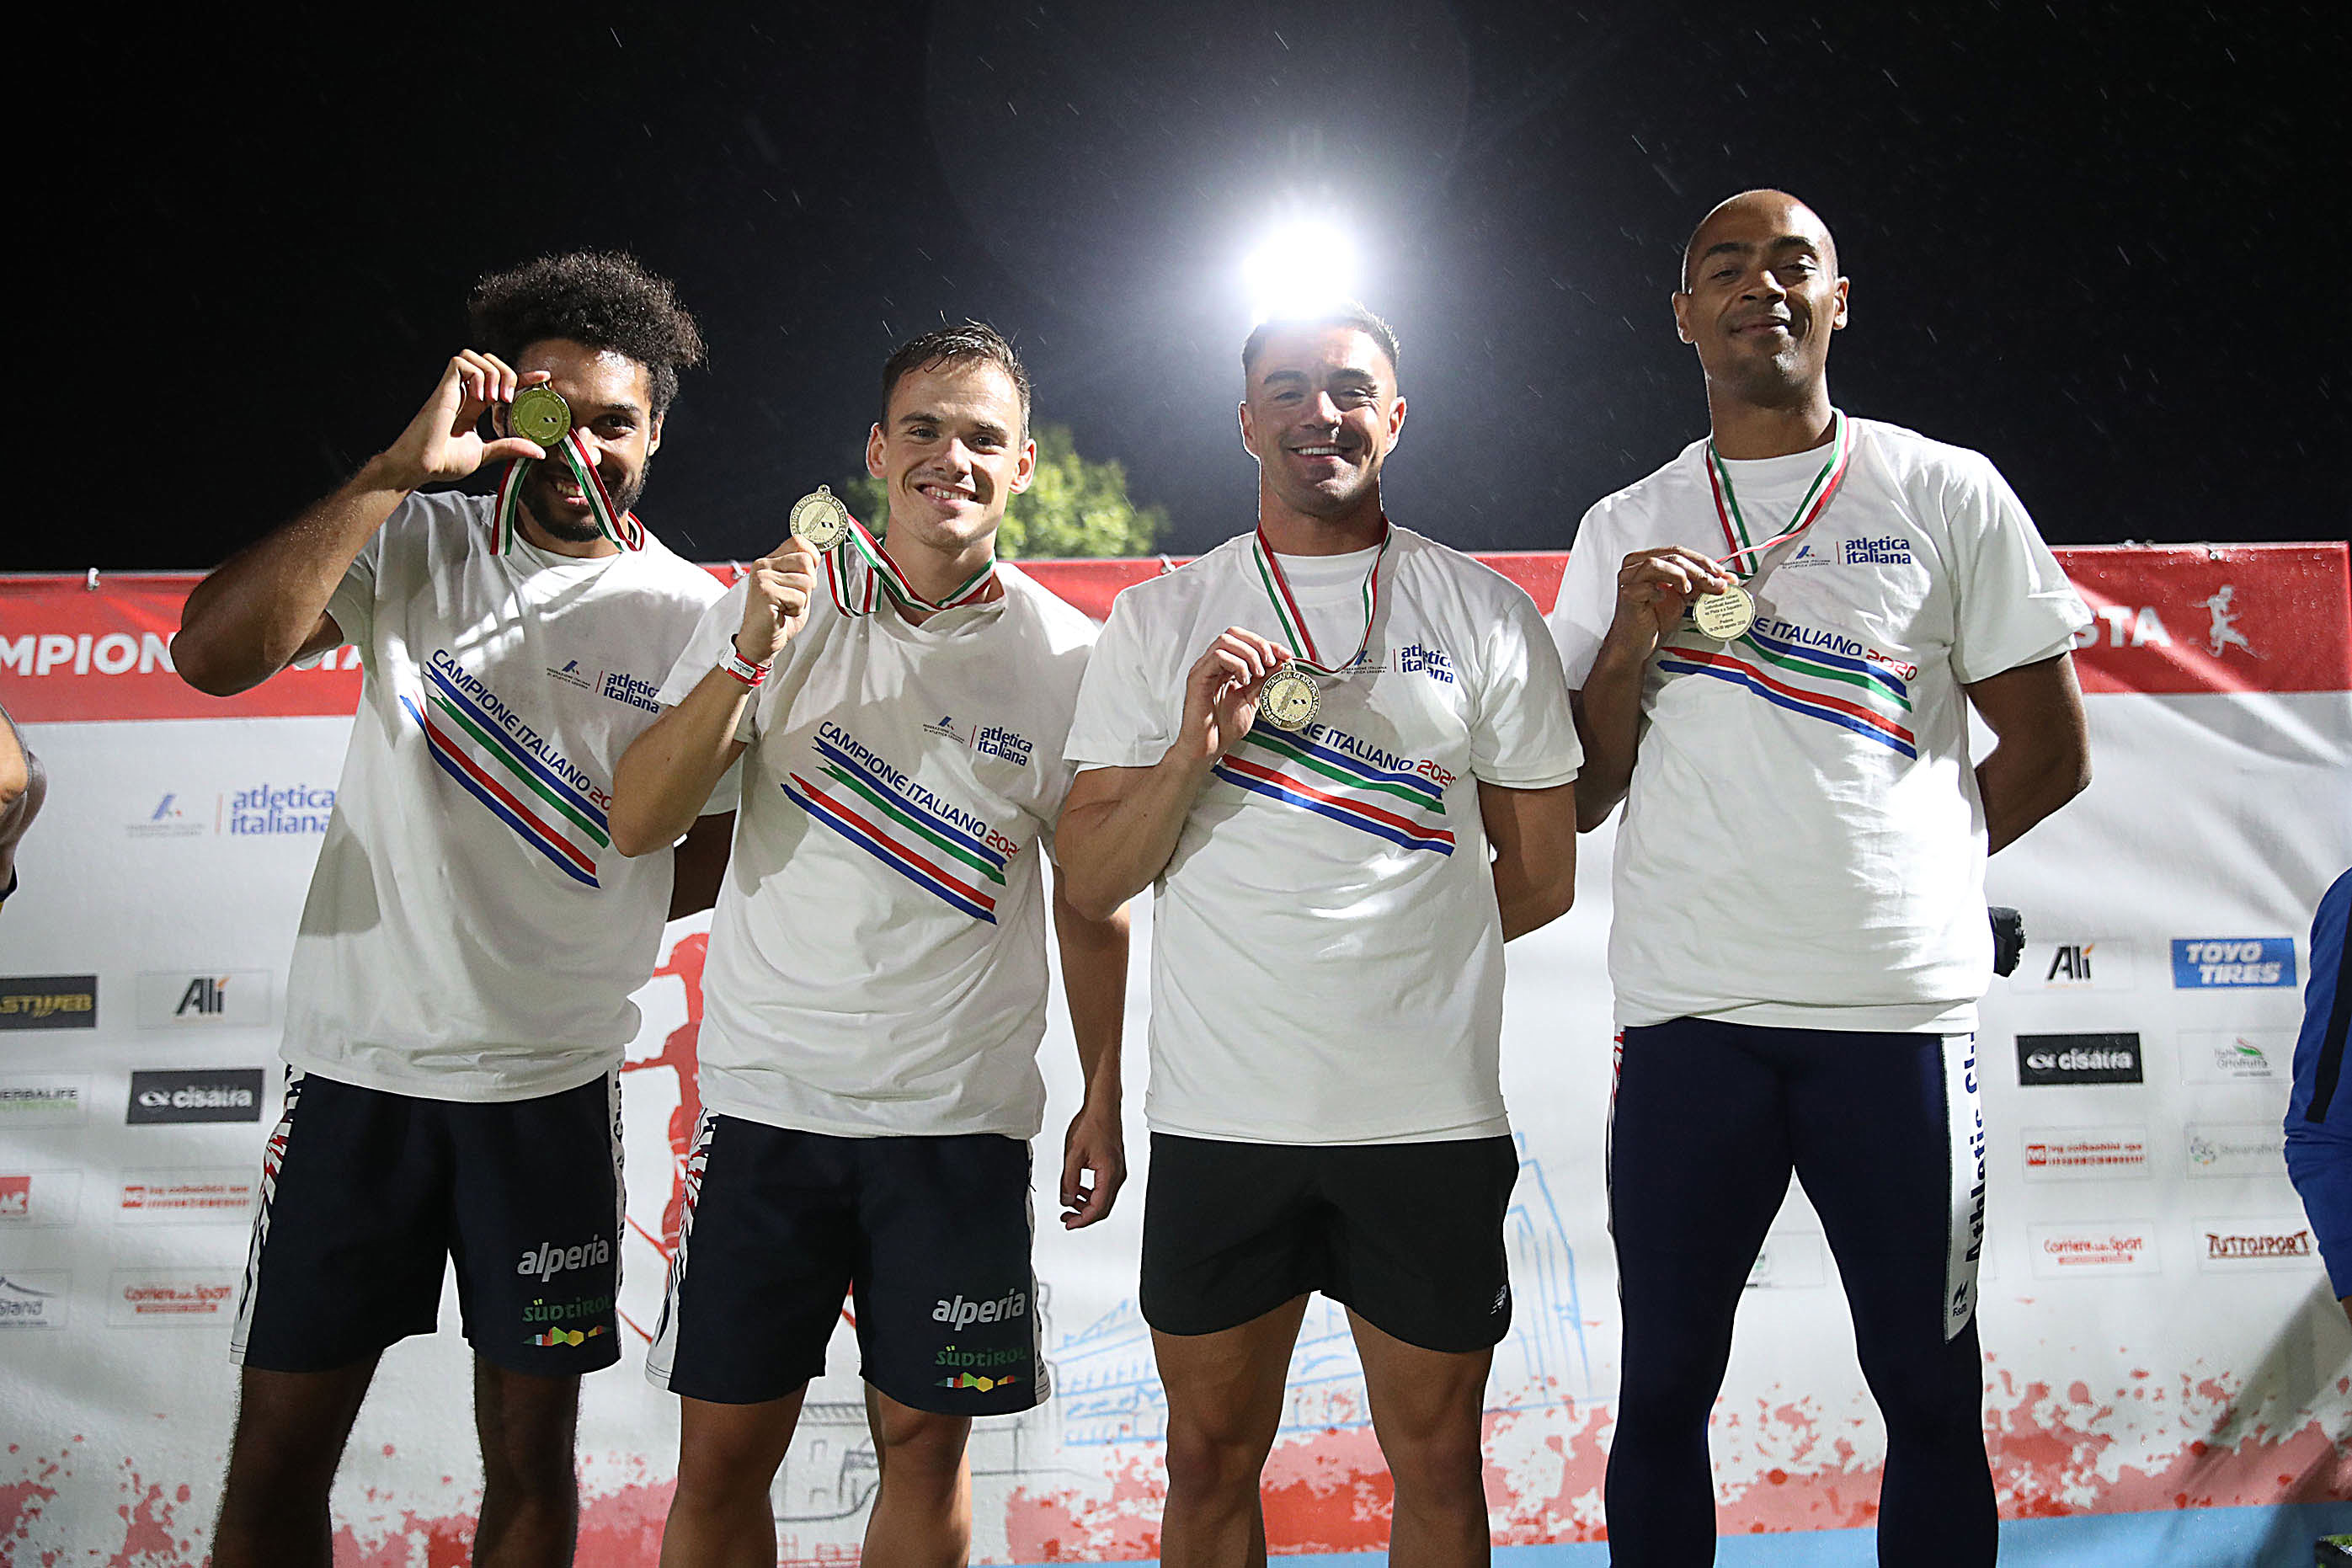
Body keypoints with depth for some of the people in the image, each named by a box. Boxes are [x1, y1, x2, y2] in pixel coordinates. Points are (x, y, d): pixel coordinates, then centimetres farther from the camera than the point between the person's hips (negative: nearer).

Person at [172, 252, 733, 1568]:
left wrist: (568, 928, -4)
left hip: (552, 1076, 0)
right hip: (358, 1057, 1)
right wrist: (403, 468, -18)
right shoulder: (414, 543, 1)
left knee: (531, 1453, 11)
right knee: (279, 1449, 9)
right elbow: (214, 653, -15)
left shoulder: (692, 616, 0)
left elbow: (718, 853, 7)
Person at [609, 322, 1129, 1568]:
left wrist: (1104, 1101, 7)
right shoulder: (776, 601, 2)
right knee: (721, 1456, 8)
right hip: (768, 1095, 1)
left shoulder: (1064, 656, 1)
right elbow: (637, 824, -4)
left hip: (959, 1116, 0)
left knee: (924, 1443, 9)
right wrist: (747, 661, -17)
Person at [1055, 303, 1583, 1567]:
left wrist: (1386, 943, 8)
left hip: (1431, 1117, 0)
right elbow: (1090, 882, 0)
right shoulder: (1159, 622, 5)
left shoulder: (1488, 617, 5)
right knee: (1209, 1464, 12)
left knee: (1436, 1465, 11)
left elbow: (1541, 876, 8)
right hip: (1218, 1115, 1)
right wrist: (1192, 750, -14)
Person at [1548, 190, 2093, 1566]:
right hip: (1686, 1014, 1)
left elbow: (2051, 752, 8)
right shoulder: (1624, 531, 12)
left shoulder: (1948, 494, 6)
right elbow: (1579, 798, 10)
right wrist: (1630, 645, -6)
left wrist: (1891, 874, 6)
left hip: (1902, 1008, -1)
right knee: (1663, 1391, 9)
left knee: (1931, 1396, 9)